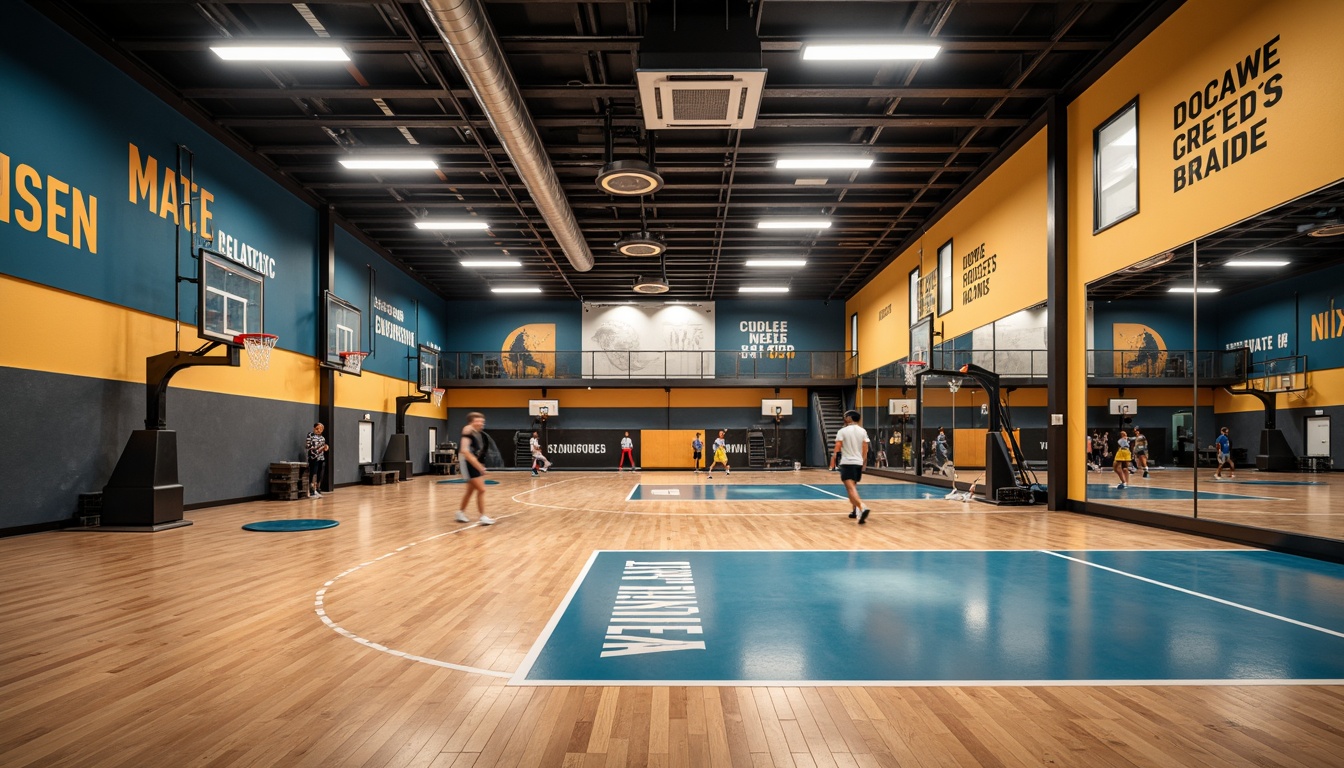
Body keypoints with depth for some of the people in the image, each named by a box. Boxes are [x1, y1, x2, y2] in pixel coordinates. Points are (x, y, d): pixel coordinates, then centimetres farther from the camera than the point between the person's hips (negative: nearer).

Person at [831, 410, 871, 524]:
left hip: (847, 463, -5)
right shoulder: (863, 431, 7)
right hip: (858, 463, 5)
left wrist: (832, 462, 0)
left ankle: (862, 508, -33)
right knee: (853, 487, 22)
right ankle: (854, 510, 22)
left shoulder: (842, 431, -5)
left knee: (851, 488, -13)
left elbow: (837, 449, -8)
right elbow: (865, 450, 9)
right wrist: (863, 463, 19)